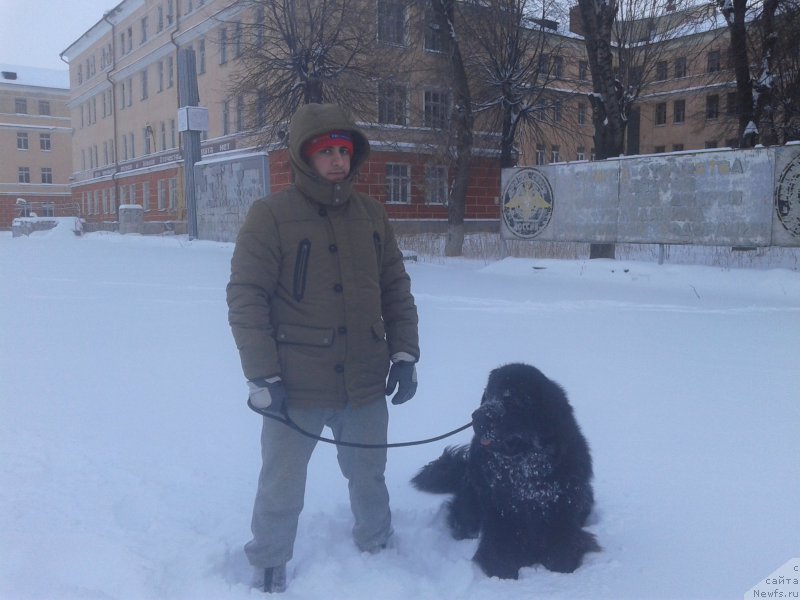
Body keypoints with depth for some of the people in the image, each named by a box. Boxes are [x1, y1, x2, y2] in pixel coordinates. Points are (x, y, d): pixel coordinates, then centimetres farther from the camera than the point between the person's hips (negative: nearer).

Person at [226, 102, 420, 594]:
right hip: (297, 388, -4)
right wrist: (262, 376, -14)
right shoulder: (271, 215, -9)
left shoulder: (372, 214, 5)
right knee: (282, 489, 12)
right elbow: (245, 297, -11)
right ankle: (269, 571, 35)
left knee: (369, 478, 22)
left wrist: (405, 355, 4)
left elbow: (397, 289, 9)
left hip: (365, 385, 4)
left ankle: (377, 551, 47)